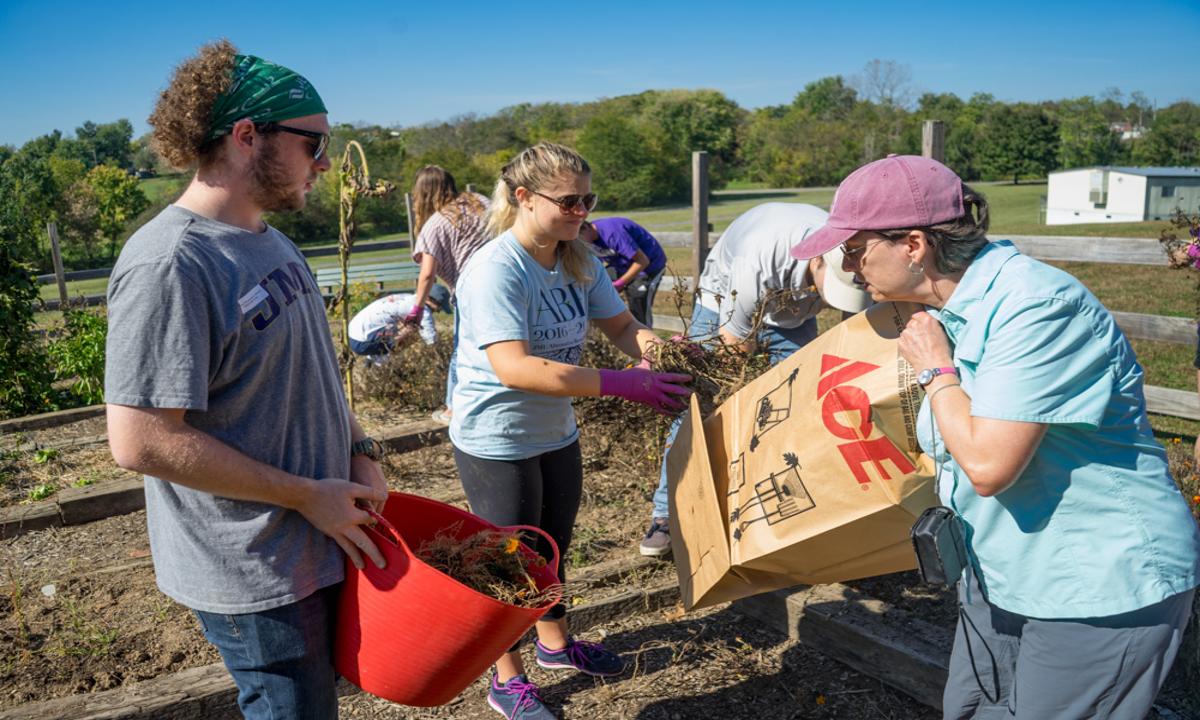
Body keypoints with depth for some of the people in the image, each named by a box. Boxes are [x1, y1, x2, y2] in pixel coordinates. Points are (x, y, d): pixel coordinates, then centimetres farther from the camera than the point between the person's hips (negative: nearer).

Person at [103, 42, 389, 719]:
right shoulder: (168, 265, -24)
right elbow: (141, 441, -27)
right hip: (255, 578, -9)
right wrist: (309, 496, -21)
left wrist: (362, 453, 2)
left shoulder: (271, 242, 6)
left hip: (323, 540, 9)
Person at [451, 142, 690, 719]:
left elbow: (621, 326, 2)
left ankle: (555, 642, 48)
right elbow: (513, 368, -36)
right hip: (496, 441, -7)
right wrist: (621, 385, -38)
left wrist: (659, 352, -22)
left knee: (553, 547, 24)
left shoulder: (578, 260, -3)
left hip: (556, 433, 7)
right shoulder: (496, 270, -27)